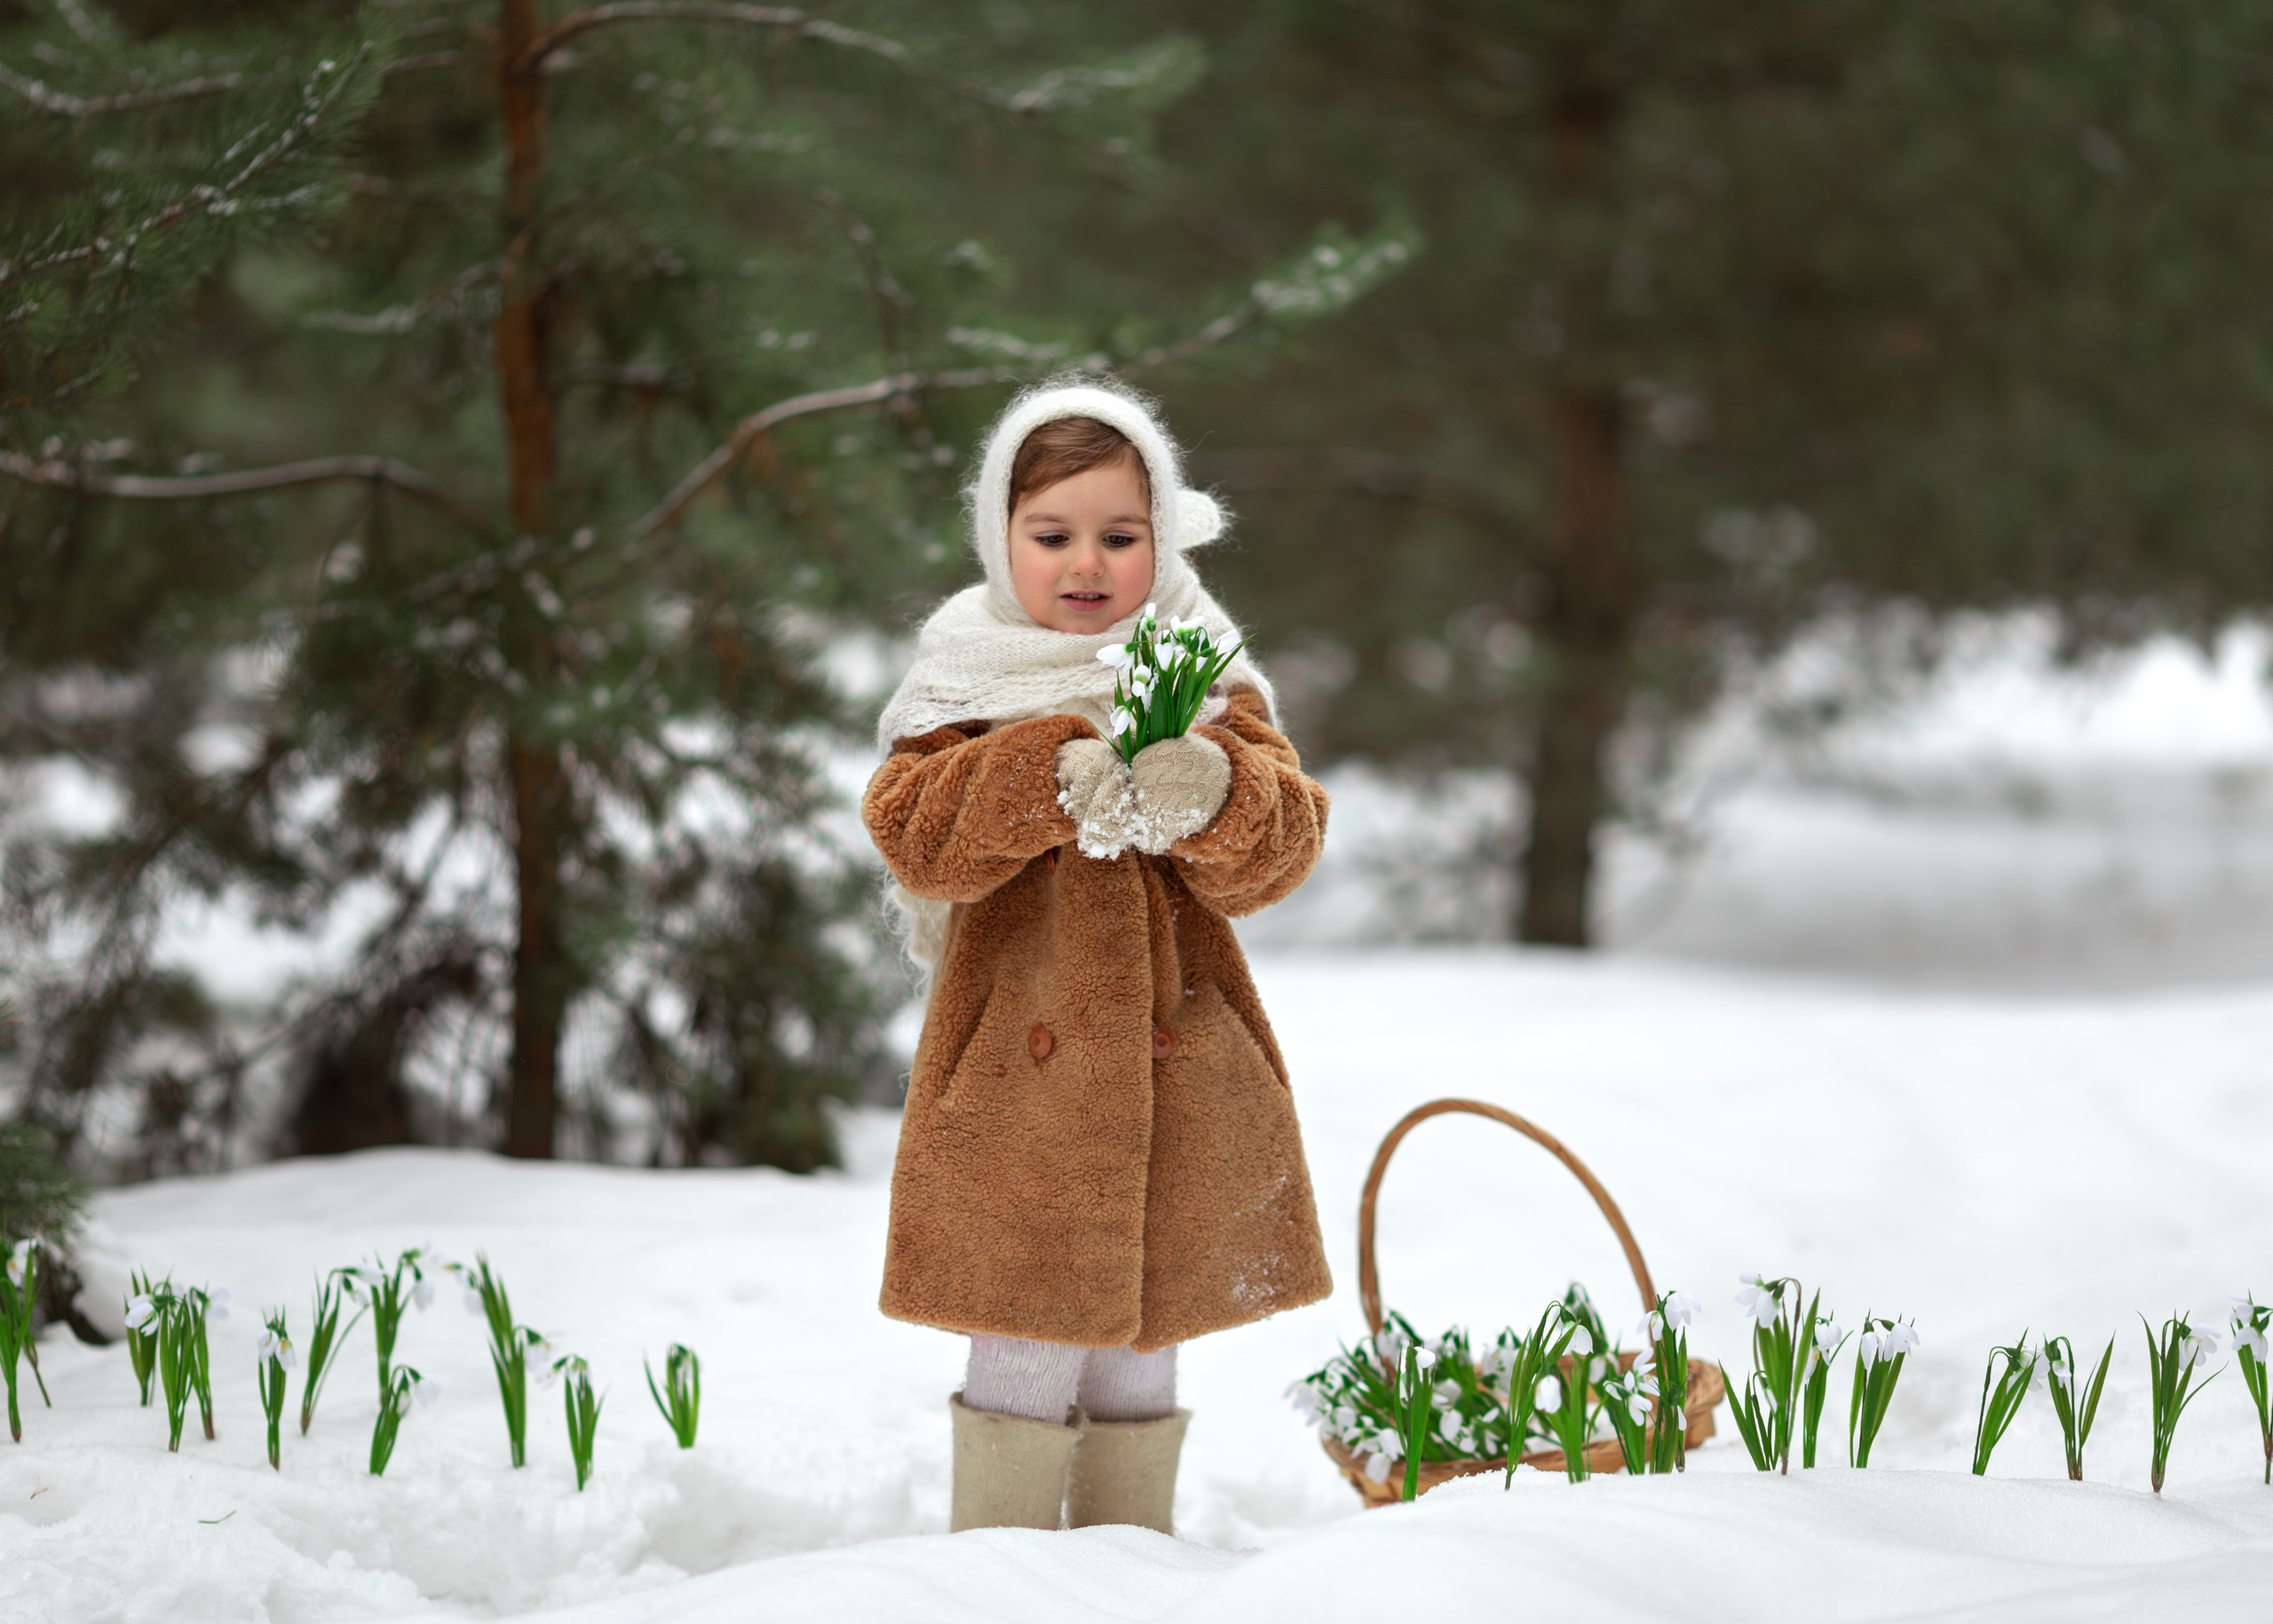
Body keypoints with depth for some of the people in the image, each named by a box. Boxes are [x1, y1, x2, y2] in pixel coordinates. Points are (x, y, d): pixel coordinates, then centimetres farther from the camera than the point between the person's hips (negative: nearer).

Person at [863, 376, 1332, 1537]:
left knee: (1138, 1350, 12)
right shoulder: (969, 689, 3)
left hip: (1173, 1077, 2)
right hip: (1017, 1074, -2)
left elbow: (1274, 857, -4)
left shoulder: (1207, 692, 6)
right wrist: (1050, 776, -24)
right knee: (1026, 1359, -3)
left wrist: (1208, 795, -26)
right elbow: (913, 838, -11)